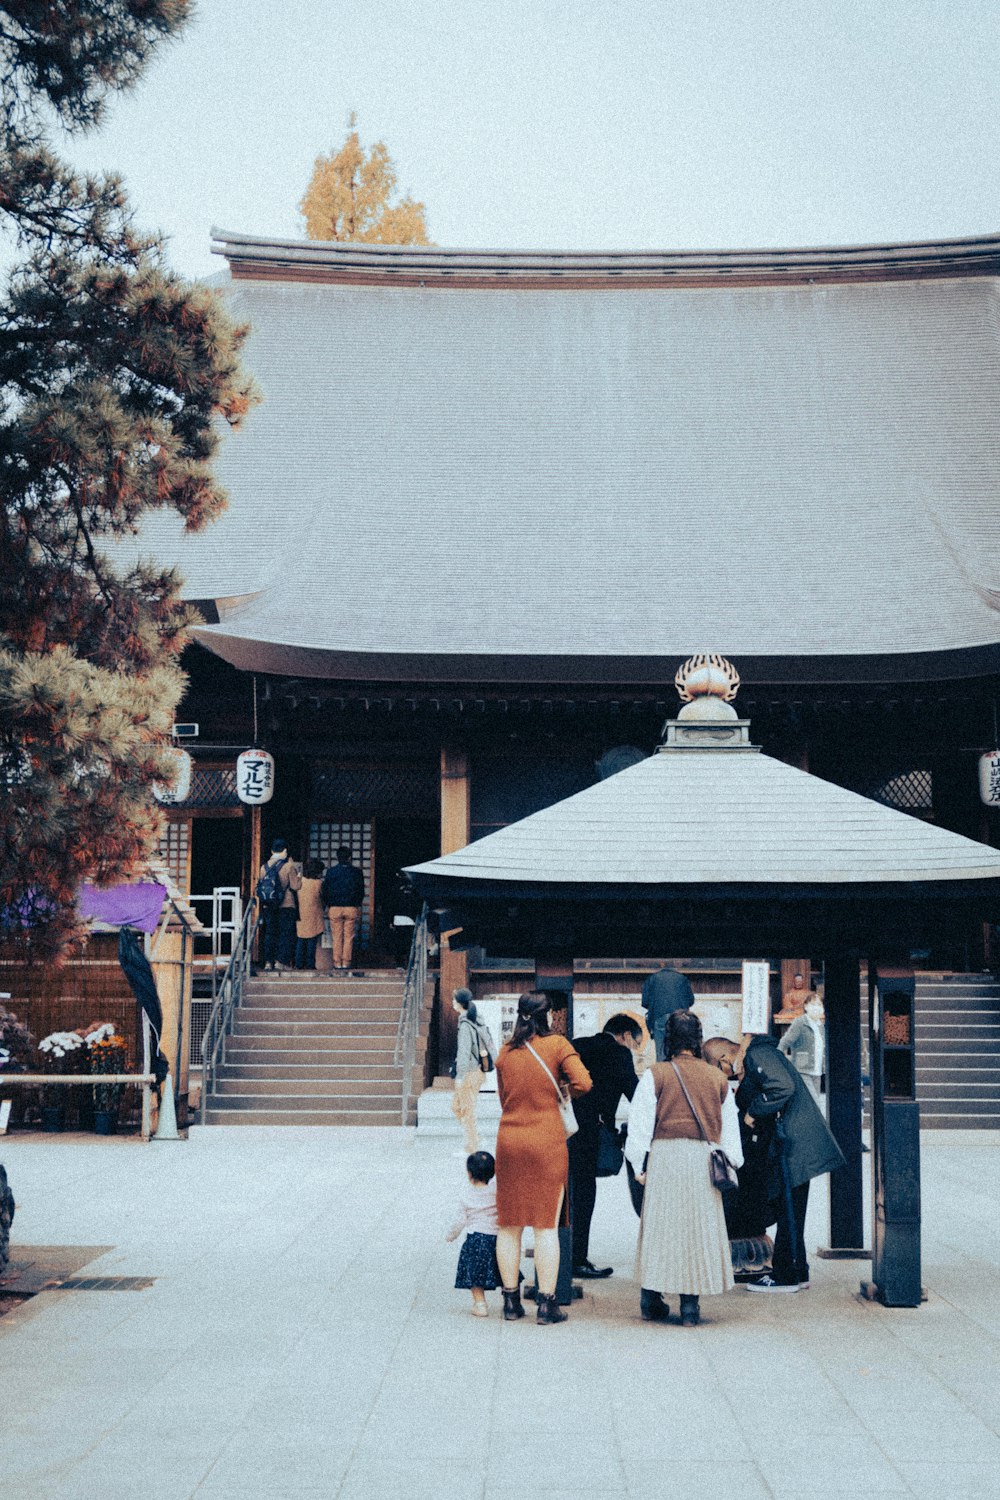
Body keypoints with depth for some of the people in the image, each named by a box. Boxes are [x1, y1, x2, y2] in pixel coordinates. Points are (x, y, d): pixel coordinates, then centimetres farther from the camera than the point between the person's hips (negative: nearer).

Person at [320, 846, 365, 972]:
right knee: (349, 938, 5)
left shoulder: (331, 871, -1)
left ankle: (337, 965, 4)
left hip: (335, 908, 0)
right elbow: (361, 891, 6)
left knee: (337, 938, 4)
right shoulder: (356, 872, 0)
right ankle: (346, 964, 3)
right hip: (352, 908, 0)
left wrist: (327, 905, 14)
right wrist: (358, 906, 18)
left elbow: (325, 890, 3)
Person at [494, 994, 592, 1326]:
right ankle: (547, 1304, 1)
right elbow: (583, 1083, -12)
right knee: (546, 1224, 0)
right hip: (546, 1141, -4)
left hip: (508, 1138, 4)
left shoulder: (505, 1052, 9)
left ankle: (511, 1301, 15)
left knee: (509, 1224, 10)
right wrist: (564, 1092, 7)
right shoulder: (557, 1044, -3)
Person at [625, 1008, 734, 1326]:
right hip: (703, 1158, 1)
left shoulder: (656, 1074, -2)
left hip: (664, 1157, -1)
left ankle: (652, 1300, 14)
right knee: (698, 1227, 6)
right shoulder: (716, 1076, 5)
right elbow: (724, 1125, 7)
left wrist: (639, 1164, 2)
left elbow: (640, 1121, -4)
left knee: (659, 1227, 9)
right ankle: (690, 1306, 7)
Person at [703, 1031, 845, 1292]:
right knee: (789, 1213, 15)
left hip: (792, 1144, -11)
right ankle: (797, 1273, 21)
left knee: (788, 1211, -3)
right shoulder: (751, 1058, 17)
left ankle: (786, 1276, 3)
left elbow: (783, 1087, -28)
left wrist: (753, 1111, -18)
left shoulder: (757, 1055, -14)